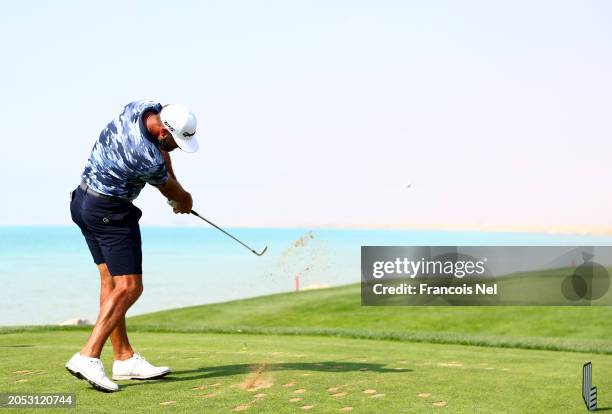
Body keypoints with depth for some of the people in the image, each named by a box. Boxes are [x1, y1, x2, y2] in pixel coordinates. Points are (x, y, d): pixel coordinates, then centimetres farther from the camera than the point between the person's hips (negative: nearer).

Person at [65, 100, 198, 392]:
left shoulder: (144, 107, -7)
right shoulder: (148, 160, -29)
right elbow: (170, 190, -6)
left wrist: (174, 185, 6)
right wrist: (185, 201, 16)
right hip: (111, 213, -10)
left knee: (110, 280, 10)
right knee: (129, 286, -11)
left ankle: (124, 358, 16)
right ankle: (87, 357, -18)